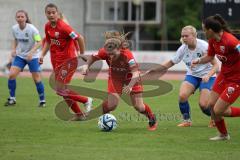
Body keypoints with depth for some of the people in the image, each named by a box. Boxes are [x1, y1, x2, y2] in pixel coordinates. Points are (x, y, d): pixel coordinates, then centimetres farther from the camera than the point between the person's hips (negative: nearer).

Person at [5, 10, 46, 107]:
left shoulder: (32, 29, -20)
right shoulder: (14, 29, -5)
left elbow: (39, 42, -19)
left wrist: (31, 52, -32)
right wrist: (14, 49, -4)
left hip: (32, 57, -4)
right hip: (20, 55, 4)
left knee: (36, 78, -1)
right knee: (11, 75, -10)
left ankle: (42, 100, 16)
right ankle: (12, 99, 4)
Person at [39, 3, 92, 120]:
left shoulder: (63, 27, -21)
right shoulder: (47, 27, 3)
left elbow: (79, 38, -20)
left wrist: (82, 55, -12)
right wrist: (42, 55, 6)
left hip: (68, 60, -8)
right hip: (56, 61, 8)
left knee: (61, 89, -14)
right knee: (62, 90, 10)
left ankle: (86, 100, 3)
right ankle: (79, 114, 21)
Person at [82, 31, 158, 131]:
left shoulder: (127, 54, -40)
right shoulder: (105, 52, -31)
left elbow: (136, 74, -47)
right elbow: (93, 57, -10)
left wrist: (130, 86, -64)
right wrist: (87, 65, -29)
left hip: (131, 77, -2)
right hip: (115, 77, 2)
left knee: (139, 107, -2)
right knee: (112, 105, -16)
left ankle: (152, 119, 28)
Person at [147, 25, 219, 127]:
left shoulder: (204, 46, -22)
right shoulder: (183, 49, -9)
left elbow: (215, 65, -18)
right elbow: (171, 62, 4)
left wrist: (208, 76, -36)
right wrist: (153, 70, -6)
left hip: (207, 76, -4)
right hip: (192, 75, 4)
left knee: (203, 104, -19)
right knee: (182, 95, -23)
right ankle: (187, 120, 0)